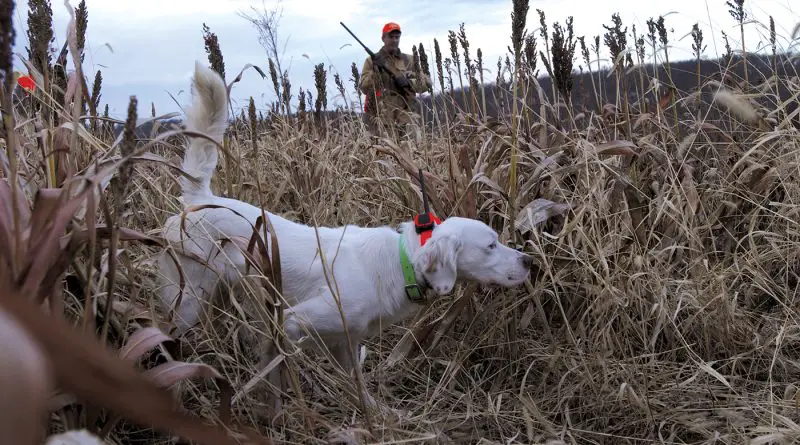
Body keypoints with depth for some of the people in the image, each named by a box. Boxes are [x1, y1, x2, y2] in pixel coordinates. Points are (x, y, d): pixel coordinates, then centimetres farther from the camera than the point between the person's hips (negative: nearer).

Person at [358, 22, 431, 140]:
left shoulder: (409, 61, 17)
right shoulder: (371, 61, 11)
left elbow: (426, 82, 10)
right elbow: (364, 87, 2)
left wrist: (408, 82, -8)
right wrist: (375, 71, -13)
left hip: (404, 117, 2)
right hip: (380, 117, -2)